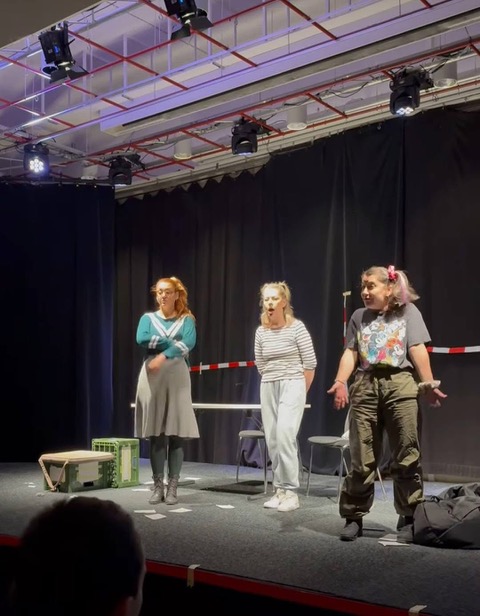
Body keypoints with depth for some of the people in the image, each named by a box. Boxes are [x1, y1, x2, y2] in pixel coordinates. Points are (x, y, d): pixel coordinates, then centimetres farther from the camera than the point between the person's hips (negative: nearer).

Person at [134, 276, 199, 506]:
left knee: (176, 434, -2)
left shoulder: (186, 320, 9)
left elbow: (188, 343, -11)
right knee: (155, 435, 1)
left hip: (177, 377, -1)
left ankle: (172, 488, 5)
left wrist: (163, 356, -20)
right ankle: (158, 487, 9)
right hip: (152, 378, 1)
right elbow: (141, 339, -8)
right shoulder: (148, 318, 12)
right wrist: (171, 342, -9)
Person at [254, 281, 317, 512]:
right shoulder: (260, 331, 5)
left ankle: (290, 491, -7)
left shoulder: (297, 327, -9)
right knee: (272, 440, 5)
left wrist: (300, 391, 3)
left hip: (292, 385, -5)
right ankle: (280, 490, 15)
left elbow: (310, 363, -5)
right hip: (268, 389, 5)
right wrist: (271, 382, 16)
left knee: (285, 436, -16)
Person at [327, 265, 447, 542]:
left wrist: (428, 383, -8)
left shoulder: (408, 311, 12)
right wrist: (340, 382, -8)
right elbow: (350, 353, 8)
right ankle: (354, 517, 10)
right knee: (362, 457, 3)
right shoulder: (359, 316, 18)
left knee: (406, 456, 1)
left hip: (400, 385, -2)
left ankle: (410, 519, 11)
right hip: (365, 387, 2)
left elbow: (418, 349, 3)